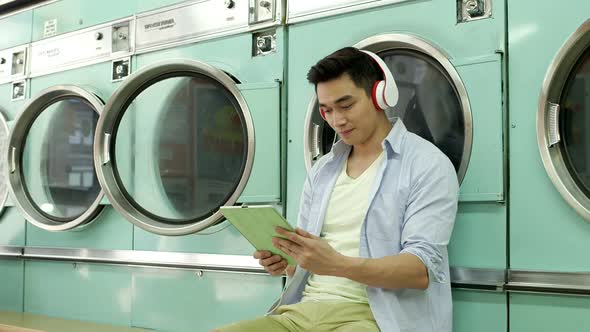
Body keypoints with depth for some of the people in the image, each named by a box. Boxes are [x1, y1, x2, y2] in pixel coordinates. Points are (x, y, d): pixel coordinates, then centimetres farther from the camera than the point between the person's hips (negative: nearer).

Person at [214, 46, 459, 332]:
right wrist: (284, 260, -3)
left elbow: (422, 269, -12)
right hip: (305, 309, 5)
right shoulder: (322, 169, 18)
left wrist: (337, 265, -25)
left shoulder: (428, 165, -2)